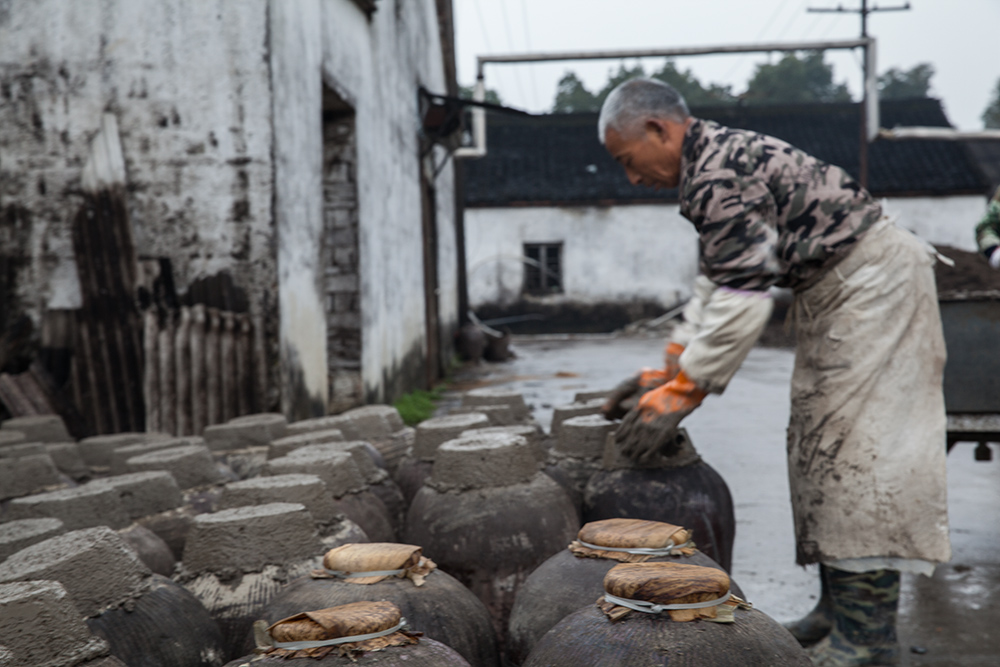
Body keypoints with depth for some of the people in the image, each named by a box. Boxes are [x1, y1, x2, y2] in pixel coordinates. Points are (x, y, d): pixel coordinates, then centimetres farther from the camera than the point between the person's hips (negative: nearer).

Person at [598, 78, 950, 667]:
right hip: (834, 291, 11)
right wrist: (669, 370, 9)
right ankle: (840, 609, 20)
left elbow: (741, 299, -28)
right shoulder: (711, 164, 10)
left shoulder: (719, 176, -23)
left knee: (857, 444, -11)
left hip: (871, 283, -11)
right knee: (821, 447, 11)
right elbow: (716, 285, 13)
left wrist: (676, 397, -23)